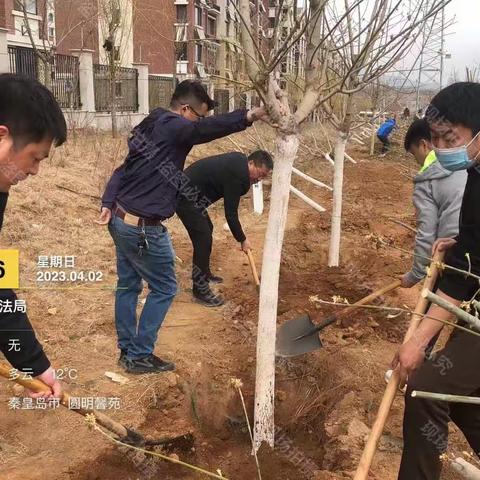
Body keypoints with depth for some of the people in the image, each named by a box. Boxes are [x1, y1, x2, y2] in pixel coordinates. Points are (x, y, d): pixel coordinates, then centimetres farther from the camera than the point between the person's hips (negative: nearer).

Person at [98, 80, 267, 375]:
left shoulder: (152, 127, 12)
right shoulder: (172, 127, -15)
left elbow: (122, 170, 9)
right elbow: (208, 129, -33)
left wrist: (108, 204, 3)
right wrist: (249, 116, -38)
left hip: (121, 220, 10)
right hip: (144, 229, -10)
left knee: (128, 285, 17)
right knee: (164, 289, 5)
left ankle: (127, 351, 29)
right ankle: (139, 356, 13)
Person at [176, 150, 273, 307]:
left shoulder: (240, 160, 4)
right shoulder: (235, 176, -24)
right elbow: (230, 213, -18)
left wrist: (247, 182, 4)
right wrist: (242, 240, -8)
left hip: (188, 192, 11)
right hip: (187, 198, -11)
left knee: (207, 229, 21)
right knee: (203, 240, -9)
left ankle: (204, 274, 35)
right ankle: (200, 289, -1)